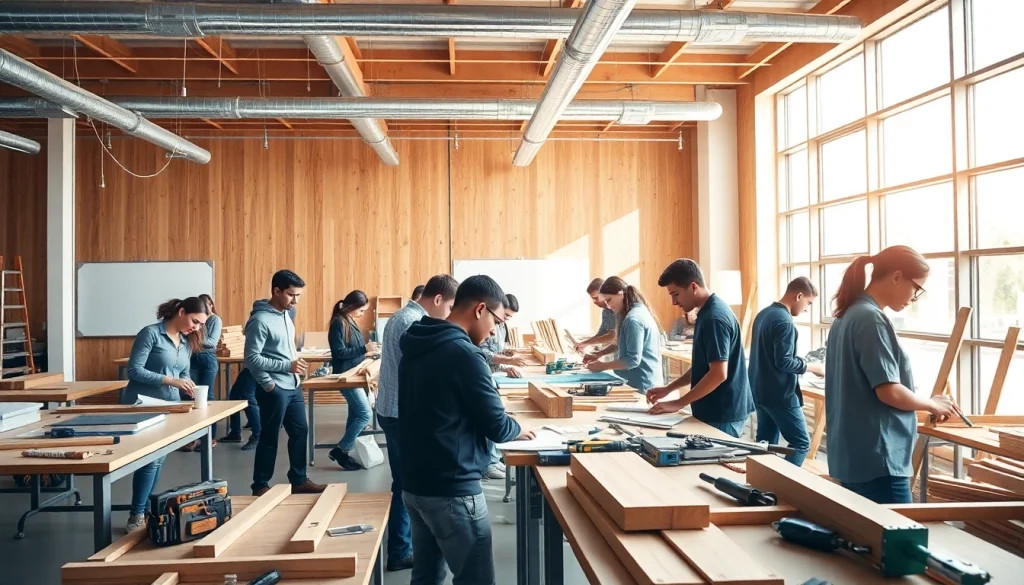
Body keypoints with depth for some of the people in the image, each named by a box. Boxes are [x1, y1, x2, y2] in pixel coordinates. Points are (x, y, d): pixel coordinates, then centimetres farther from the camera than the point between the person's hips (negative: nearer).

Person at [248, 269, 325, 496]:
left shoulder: (285, 315, 11)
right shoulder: (260, 320, -16)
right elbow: (252, 359, -20)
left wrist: (293, 368, 9)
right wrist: (287, 366, -23)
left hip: (293, 387, 9)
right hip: (275, 390, -8)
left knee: (300, 432, 13)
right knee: (269, 438, 3)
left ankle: (299, 481, 26)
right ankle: (260, 486, 17)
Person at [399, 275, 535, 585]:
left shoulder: (415, 347, 8)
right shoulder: (464, 354, -19)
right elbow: (496, 426, -14)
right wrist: (518, 430, 6)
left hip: (414, 484, 9)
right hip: (451, 490, -9)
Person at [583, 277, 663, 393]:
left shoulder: (633, 319, -21)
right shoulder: (639, 311, 11)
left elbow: (633, 360, -22)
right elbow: (622, 344, 23)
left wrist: (603, 366, -14)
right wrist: (599, 354, 12)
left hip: (641, 385, -10)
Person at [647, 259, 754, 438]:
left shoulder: (713, 318, -20)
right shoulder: (708, 312, 10)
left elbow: (718, 374, -25)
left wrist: (678, 403, -19)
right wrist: (668, 389, 11)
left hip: (722, 414, -9)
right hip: (716, 411, 9)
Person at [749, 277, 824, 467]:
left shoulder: (764, 313, 11)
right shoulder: (785, 321, -18)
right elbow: (784, 362, -22)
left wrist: (803, 363, 19)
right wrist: (813, 367, -9)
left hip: (760, 391, 9)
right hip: (780, 394, -9)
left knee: (766, 444, 13)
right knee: (801, 443, -1)